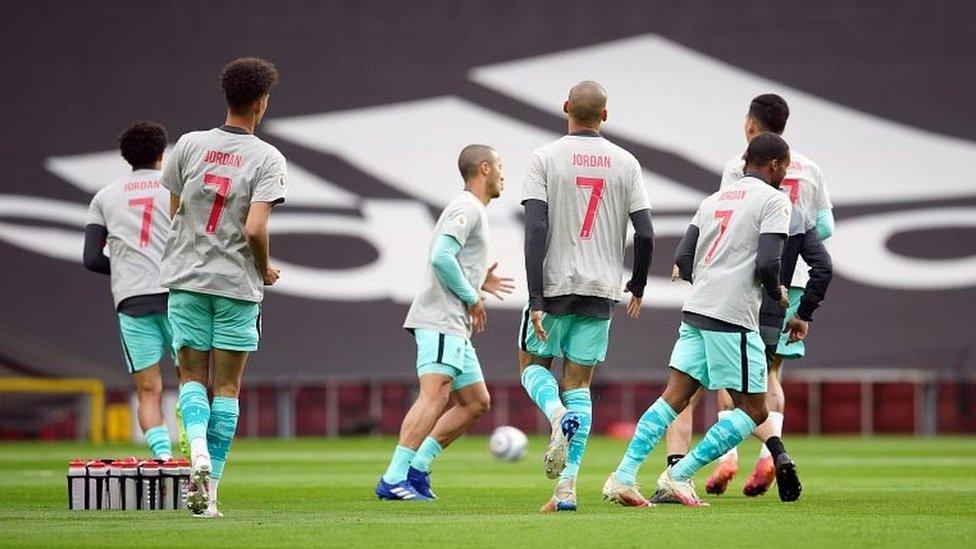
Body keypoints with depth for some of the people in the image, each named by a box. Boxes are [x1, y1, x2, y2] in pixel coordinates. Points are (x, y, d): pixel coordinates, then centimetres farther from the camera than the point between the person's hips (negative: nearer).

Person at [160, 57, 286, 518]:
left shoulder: (190, 145, 0)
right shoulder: (268, 159, -9)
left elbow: (175, 212, 6)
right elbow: (255, 229, -17)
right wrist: (266, 271, 1)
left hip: (186, 277, 2)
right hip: (237, 283, -2)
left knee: (191, 374, 13)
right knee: (227, 385, 6)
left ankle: (198, 449, -15)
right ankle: (209, 490, 3)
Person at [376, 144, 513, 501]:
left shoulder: (473, 210, 24)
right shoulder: (467, 208, -8)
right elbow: (441, 258, -20)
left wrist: (479, 283, 17)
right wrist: (472, 296, -12)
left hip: (456, 327, 11)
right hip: (439, 322, -11)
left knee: (476, 402, 10)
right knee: (435, 394, -21)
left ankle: (417, 468, 7)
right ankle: (393, 480, -27)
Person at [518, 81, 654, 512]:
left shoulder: (545, 158, -5)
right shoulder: (626, 164, 3)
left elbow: (536, 229, -12)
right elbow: (645, 234, -1)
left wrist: (536, 298, -12)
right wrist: (637, 289, 14)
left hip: (555, 285, -2)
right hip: (601, 291, 2)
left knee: (532, 365, 18)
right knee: (578, 383, 8)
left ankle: (559, 417, -16)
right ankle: (567, 485, -2)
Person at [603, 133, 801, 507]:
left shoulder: (714, 200, 19)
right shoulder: (774, 200, -3)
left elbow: (682, 260, 14)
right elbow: (767, 264, -14)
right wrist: (777, 293, 6)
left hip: (695, 310, 7)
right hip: (734, 319, -7)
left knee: (674, 398, 6)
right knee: (752, 410, 1)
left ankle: (623, 477, -5)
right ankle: (679, 476, -5)